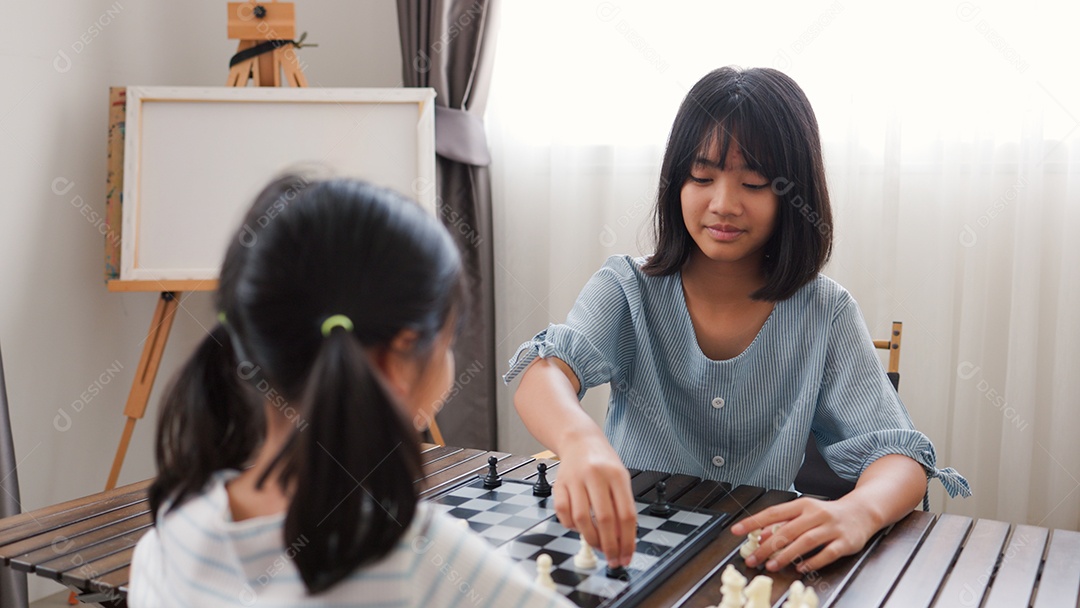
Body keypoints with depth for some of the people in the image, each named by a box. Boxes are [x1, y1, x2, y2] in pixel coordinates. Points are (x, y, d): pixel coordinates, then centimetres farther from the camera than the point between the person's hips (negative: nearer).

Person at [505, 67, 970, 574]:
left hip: (760, 562, 1)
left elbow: (896, 455, -10)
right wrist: (579, 438, -48)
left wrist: (857, 512, -34)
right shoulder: (627, 289, -6)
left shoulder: (825, 314, -4)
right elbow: (546, 369, -24)